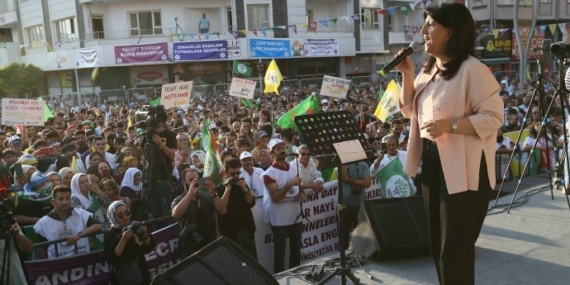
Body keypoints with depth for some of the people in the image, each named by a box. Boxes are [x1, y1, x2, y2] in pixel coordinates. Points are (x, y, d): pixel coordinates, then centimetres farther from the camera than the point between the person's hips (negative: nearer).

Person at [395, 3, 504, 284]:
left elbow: (493, 117, -19)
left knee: (455, 249, 1)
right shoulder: (429, 69, 11)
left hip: (463, 169, -8)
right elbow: (409, 110, 15)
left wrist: (450, 125, -27)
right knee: (439, 244, 19)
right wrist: (407, 74, 2)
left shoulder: (472, 69, -15)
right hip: (431, 163, 9)